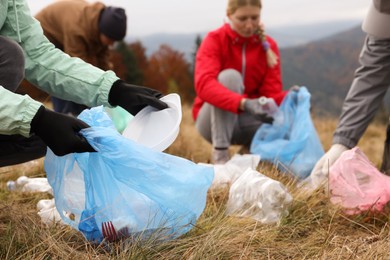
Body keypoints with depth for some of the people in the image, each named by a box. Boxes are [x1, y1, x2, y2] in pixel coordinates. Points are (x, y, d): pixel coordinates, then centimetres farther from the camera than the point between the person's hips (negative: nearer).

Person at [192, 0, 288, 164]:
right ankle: (220, 153, -29)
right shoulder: (215, 40, -12)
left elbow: (272, 93, -10)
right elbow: (204, 84, -32)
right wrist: (244, 103, -48)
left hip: (249, 120, 3)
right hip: (212, 120, -3)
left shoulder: (268, 45, -1)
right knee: (229, 76, -31)